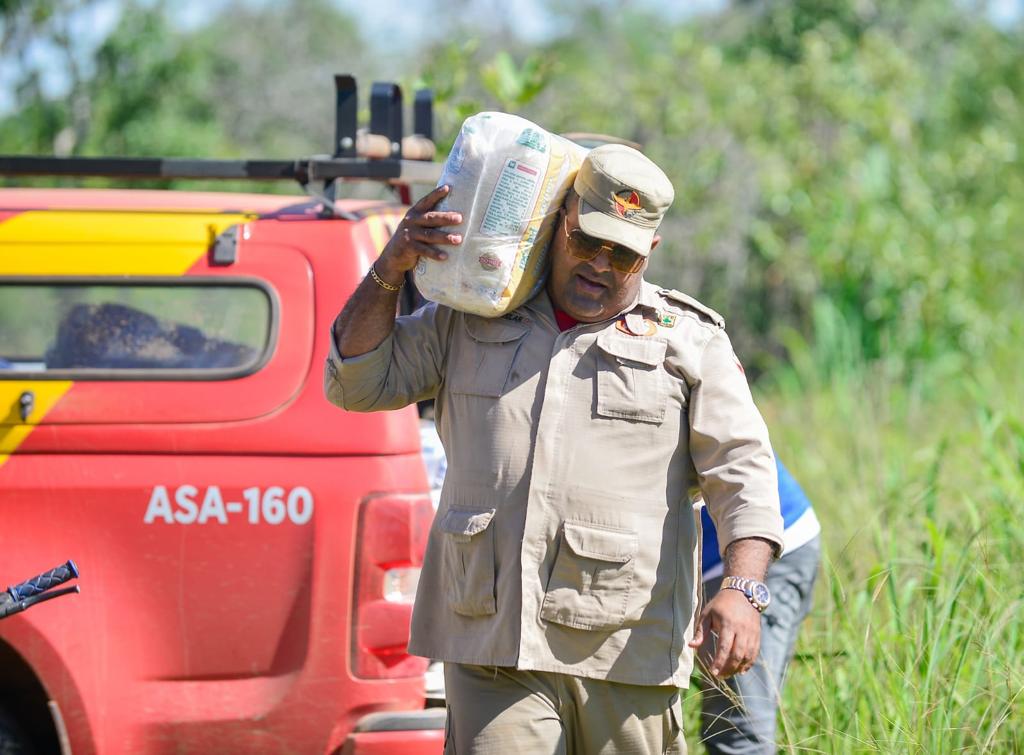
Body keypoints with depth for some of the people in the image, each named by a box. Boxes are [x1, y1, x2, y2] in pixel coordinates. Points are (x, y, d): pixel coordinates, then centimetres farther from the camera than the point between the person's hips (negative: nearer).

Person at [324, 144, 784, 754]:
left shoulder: (689, 340, 9)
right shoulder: (472, 322, 16)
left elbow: (743, 473, 1)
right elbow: (357, 383, 16)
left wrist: (743, 591, -15)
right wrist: (391, 271, 2)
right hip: (489, 642, 1)